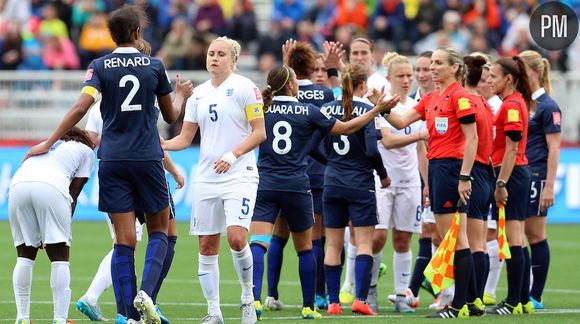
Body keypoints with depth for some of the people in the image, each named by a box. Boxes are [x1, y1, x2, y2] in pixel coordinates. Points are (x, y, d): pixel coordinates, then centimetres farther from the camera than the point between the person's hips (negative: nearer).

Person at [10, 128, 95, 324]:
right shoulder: (86, 150, 28)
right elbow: (74, 192, 17)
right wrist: (65, 225, 18)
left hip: (17, 184, 4)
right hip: (51, 187, -4)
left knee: (25, 256, 13)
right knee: (59, 258, 3)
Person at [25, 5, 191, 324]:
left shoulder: (100, 67, 0)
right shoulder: (154, 66, 3)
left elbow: (80, 108, -12)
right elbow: (170, 116, 13)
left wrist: (49, 142, -6)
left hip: (112, 161, 1)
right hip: (147, 159, -1)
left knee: (124, 241, 0)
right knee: (159, 231, 13)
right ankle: (145, 292, -11)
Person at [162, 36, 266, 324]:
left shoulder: (244, 87, -4)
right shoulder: (198, 94, 12)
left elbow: (259, 133, -7)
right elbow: (185, 138, 13)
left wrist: (233, 154, -20)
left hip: (239, 174, -5)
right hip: (206, 179, 5)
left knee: (236, 237, -20)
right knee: (207, 246, 2)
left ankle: (248, 298, 1)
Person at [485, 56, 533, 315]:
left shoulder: (511, 106, -14)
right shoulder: (517, 102, 16)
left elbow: (512, 149, -19)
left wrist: (501, 184, -19)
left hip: (511, 173, -10)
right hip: (519, 172, 10)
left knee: (513, 241, -8)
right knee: (517, 241, 11)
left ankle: (514, 302, -7)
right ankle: (523, 300, 15)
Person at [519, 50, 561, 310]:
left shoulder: (547, 106, -8)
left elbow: (553, 149, -11)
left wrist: (549, 186, -17)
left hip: (535, 177, -7)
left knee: (535, 236, -2)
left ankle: (536, 296, 4)